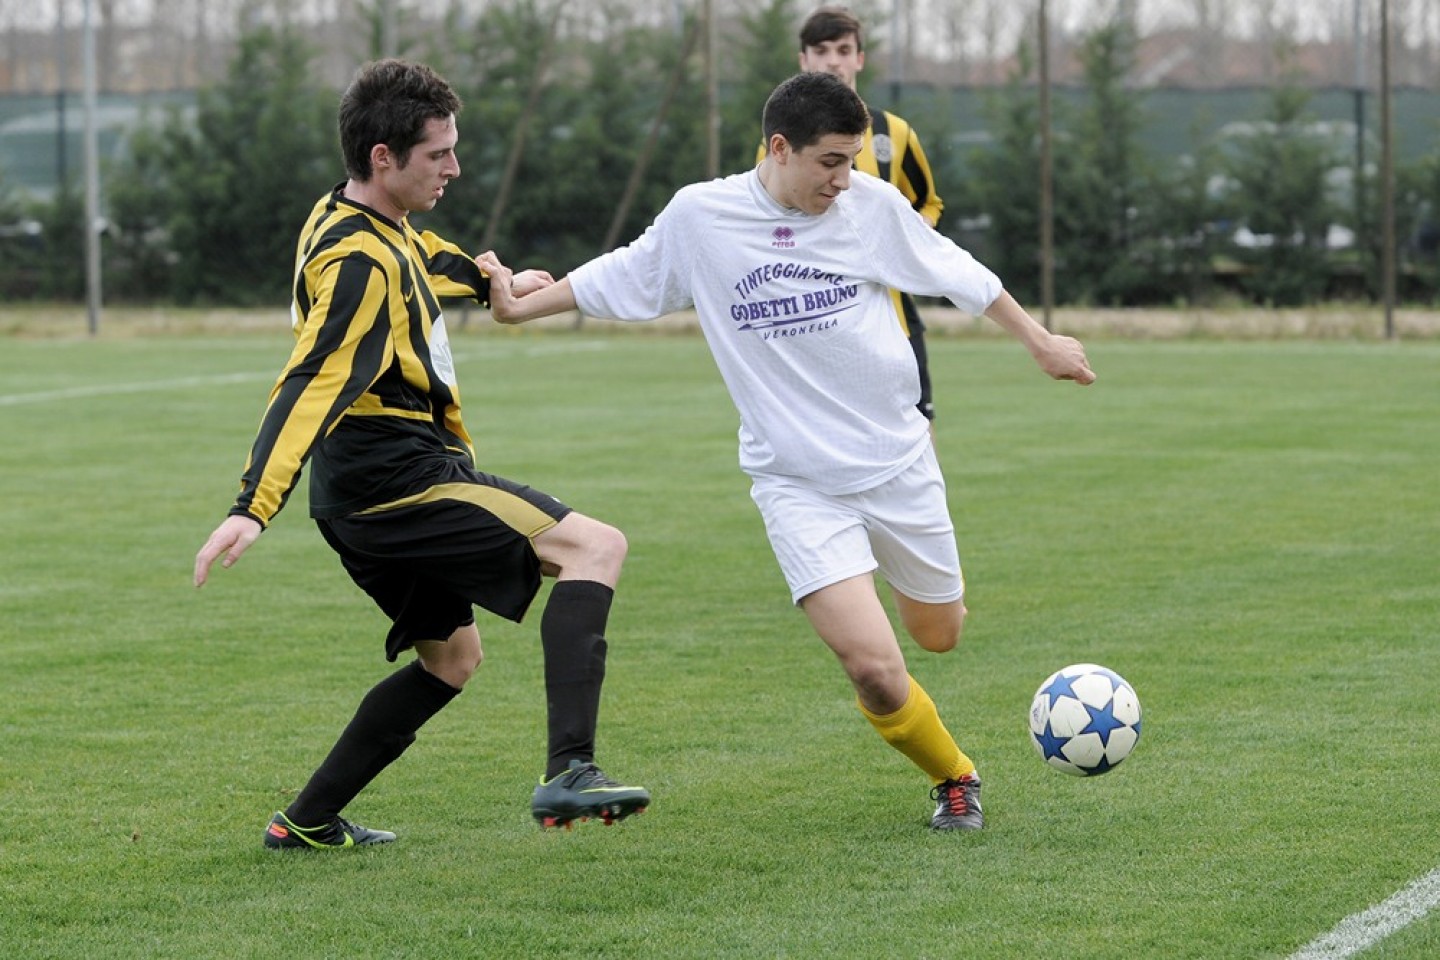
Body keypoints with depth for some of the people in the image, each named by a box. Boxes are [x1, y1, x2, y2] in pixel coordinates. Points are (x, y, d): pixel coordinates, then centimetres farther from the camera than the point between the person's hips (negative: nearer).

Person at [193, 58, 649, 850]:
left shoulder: (369, 225, 11)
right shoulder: (359, 264, -20)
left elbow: (420, 262, 36)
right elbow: (306, 389, -29)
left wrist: (492, 280, 50)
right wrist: (253, 509, -37)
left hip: (371, 489, 11)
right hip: (398, 483, -11)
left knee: (451, 655, 25)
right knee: (595, 546, -18)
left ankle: (308, 821, 26)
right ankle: (568, 772, -32)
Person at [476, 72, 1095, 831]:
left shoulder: (872, 205, -5)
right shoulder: (698, 216, -7)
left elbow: (958, 275, 10)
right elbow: (619, 278, 11)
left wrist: (1039, 341, 16)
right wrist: (522, 305, 11)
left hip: (898, 461, 2)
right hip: (797, 483, -2)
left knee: (939, 634, 17)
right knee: (874, 668, -17)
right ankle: (954, 777, 12)